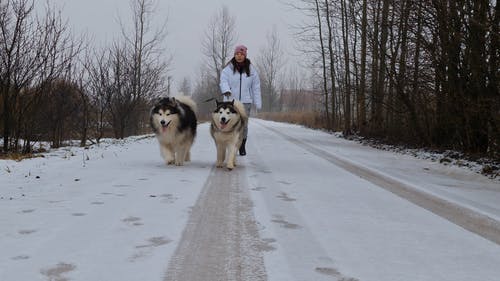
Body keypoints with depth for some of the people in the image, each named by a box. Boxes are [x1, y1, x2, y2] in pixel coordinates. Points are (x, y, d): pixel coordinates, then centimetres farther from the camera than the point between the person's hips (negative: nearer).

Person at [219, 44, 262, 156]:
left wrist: (258, 102, 2)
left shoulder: (251, 69, 8)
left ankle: (242, 146, 13)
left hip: (245, 101, 1)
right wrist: (226, 90, -30)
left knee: (243, 125, -4)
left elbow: (256, 87, 8)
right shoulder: (228, 69, 3)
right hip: (230, 100, -1)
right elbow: (223, 81, -8)